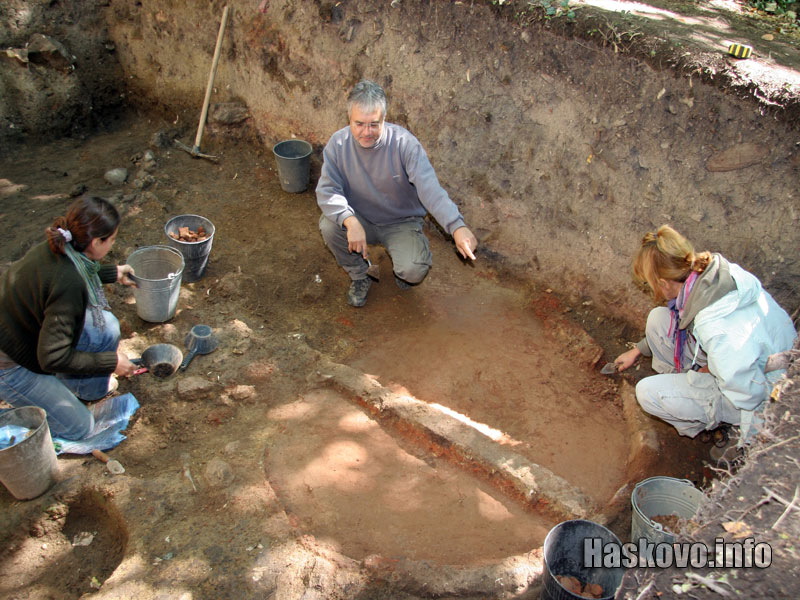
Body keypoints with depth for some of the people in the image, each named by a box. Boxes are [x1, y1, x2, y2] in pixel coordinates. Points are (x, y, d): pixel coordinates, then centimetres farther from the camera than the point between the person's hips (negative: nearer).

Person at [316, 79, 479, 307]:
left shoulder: (405, 143, -24)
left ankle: (402, 265, 15)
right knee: (329, 225, -28)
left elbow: (429, 188, -35)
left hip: (402, 222, -2)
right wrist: (350, 221, -41)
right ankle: (358, 276, 2)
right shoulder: (338, 144, -15)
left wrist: (457, 227, -50)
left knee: (414, 271, -28)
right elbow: (327, 191, -20)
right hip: (361, 219, 3)